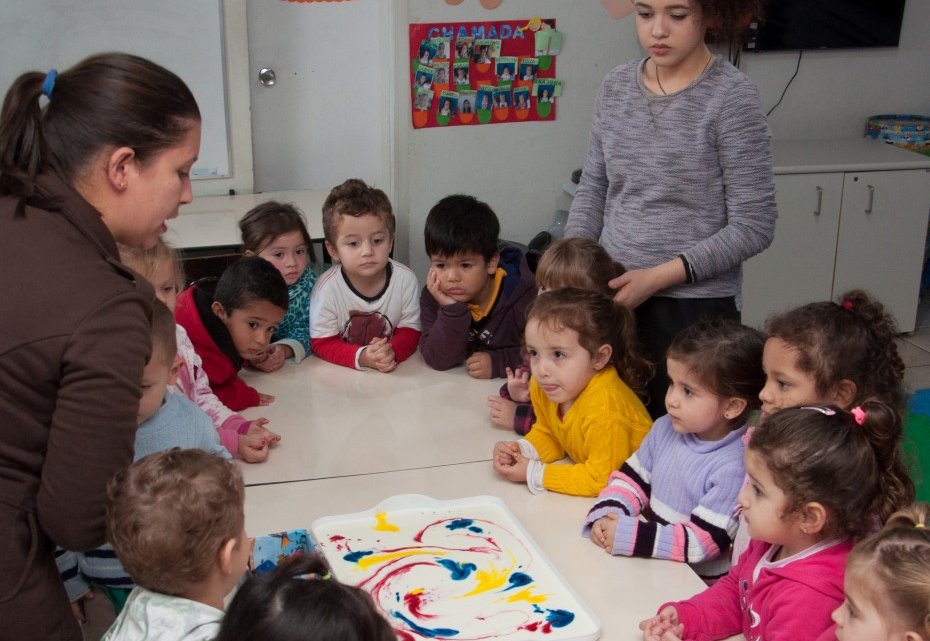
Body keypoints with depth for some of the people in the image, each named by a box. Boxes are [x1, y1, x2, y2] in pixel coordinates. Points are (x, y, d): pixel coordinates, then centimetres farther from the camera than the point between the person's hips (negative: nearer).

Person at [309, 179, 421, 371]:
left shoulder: (405, 279, -8)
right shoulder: (328, 288, -14)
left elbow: (410, 330, -1)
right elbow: (323, 343, -9)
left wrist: (392, 352, -22)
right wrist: (360, 357, -26)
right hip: (342, 375, -1)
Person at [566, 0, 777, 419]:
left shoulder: (731, 97, -11)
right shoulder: (615, 87, 4)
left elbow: (753, 226, -12)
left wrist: (658, 277, -17)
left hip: (694, 305, -4)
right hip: (612, 294, 4)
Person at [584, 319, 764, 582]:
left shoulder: (733, 467, -19)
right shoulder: (665, 429, 3)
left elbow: (703, 540, -20)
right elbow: (631, 478, 11)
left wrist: (629, 535, -21)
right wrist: (605, 514, -8)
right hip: (654, 568, 7)